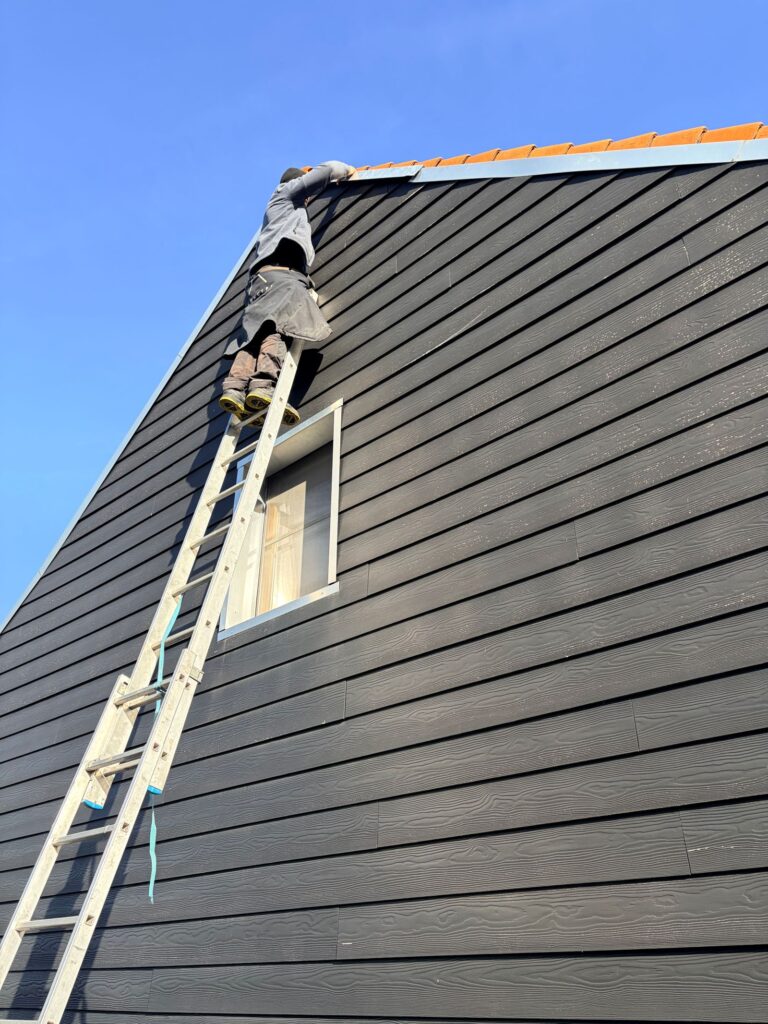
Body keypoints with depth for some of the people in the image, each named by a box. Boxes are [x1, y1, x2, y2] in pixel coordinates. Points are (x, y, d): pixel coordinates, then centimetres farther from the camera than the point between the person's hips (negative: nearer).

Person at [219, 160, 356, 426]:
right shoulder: (286, 192, 24)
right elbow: (325, 171, 20)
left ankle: (235, 387, -35)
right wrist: (346, 170, 39)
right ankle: (263, 384, -52)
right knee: (278, 327, -30)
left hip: (262, 275, 8)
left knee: (256, 334, -13)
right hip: (281, 271, -8)